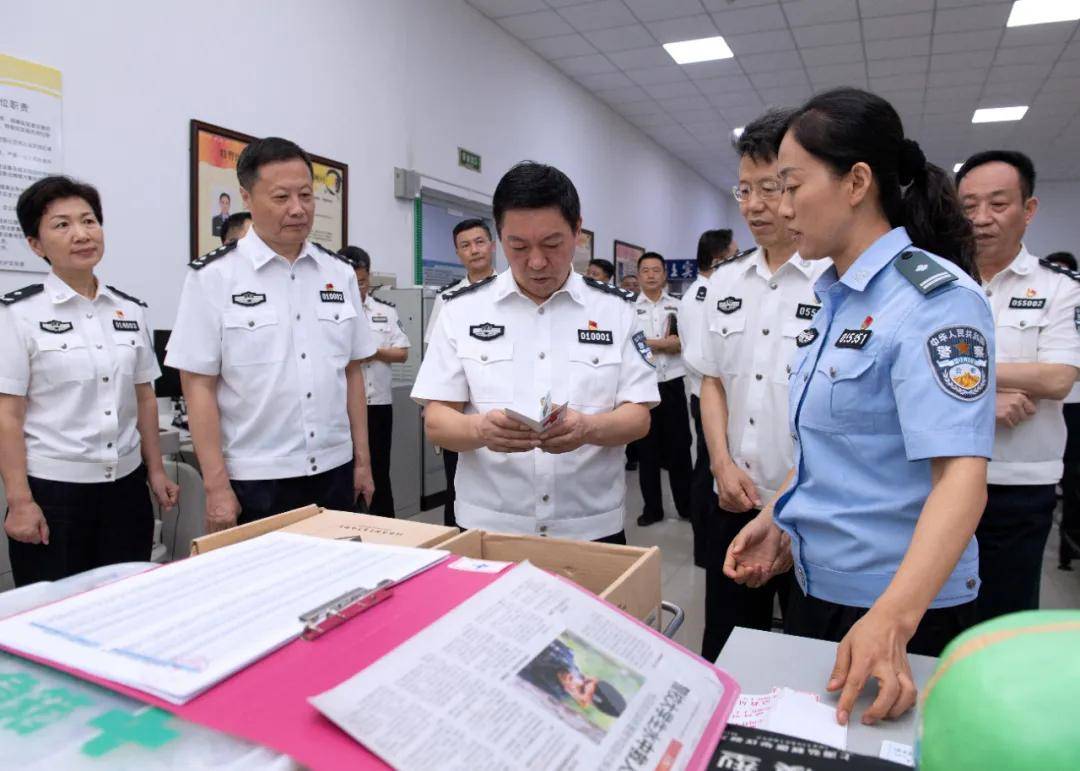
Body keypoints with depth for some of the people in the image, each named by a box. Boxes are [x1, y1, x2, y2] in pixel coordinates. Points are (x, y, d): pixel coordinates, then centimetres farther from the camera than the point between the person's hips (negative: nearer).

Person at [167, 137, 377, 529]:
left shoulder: (340, 273, 5)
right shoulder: (213, 276, -6)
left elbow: (351, 372, 9)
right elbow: (199, 386, -7)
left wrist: (362, 459, 7)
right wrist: (217, 486, -10)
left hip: (334, 473, 4)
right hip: (254, 482, -3)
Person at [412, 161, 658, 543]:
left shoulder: (615, 309, -1)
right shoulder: (462, 309, -2)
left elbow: (638, 417, -3)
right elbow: (436, 421, -4)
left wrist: (589, 428, -24)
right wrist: (482, 429, -26)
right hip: (487, 527, 0)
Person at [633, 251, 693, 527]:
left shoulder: (678, 306, 7)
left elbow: (684, 344, -1)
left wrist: (648, 342, -10)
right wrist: (665, 344, -8)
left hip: (672, 384, 1)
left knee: (679, 445, 6)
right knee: (647, 447, 8)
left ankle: (686, 505, 19)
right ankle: (652, 508, 18)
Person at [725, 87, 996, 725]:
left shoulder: (934, 299, -19)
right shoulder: (837, 297, 7)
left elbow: (961, 474, -29)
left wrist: (892, 618, -40)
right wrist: (778, 519, 4)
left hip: (902, 607, -8)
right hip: (817, 585, 8)